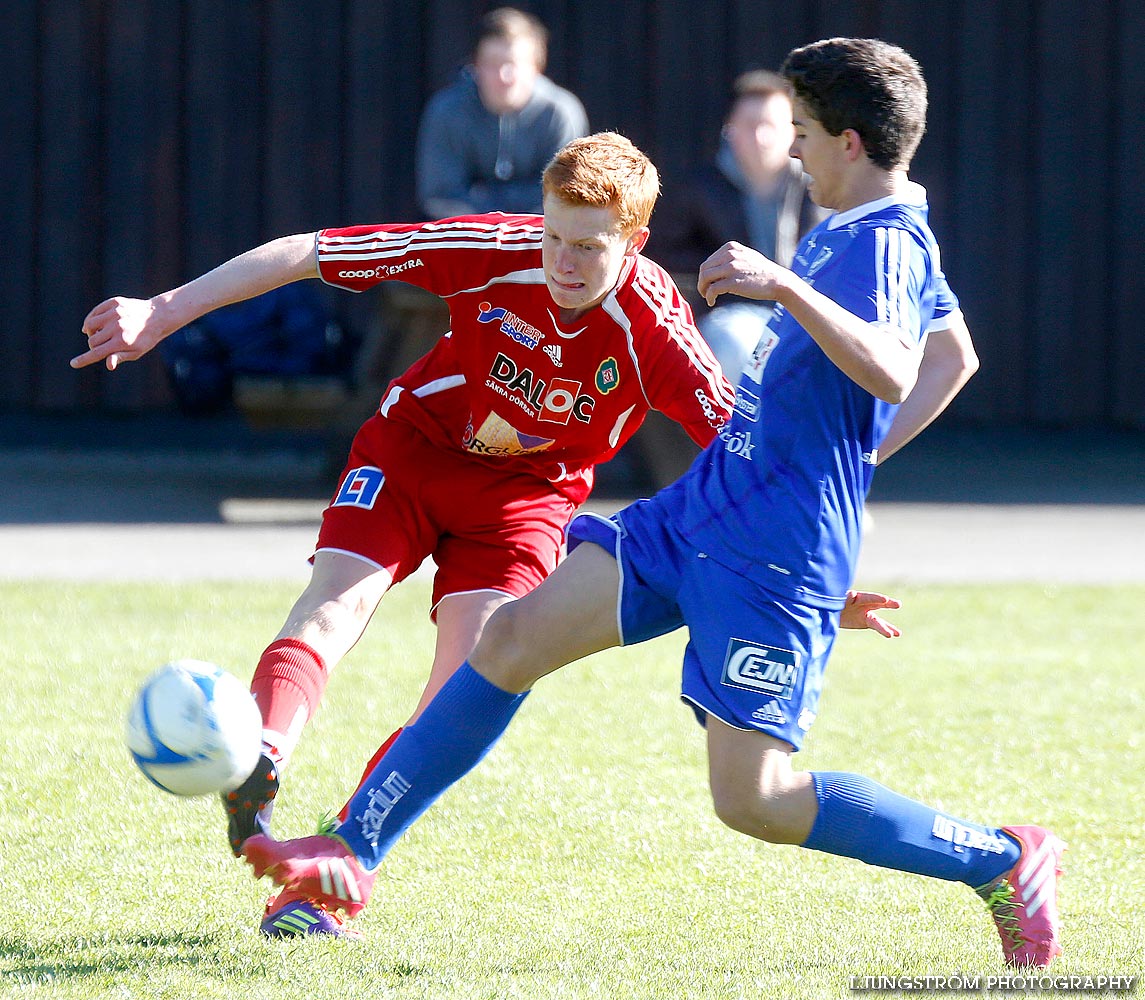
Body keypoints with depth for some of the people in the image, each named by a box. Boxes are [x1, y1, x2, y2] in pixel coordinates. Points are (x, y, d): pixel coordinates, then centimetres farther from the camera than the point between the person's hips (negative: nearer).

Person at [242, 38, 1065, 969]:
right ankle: (352, 857, 7)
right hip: (698, 510, 10)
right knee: (515, 637, 2)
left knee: (753, 799, -13)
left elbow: (890, 374, -38)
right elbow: (954, 354, 31)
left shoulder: (882, 245, -17)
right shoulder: (886, 233, 14)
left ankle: (1004, 861, 1)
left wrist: (784, 284, -46)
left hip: (772, 559, -10)